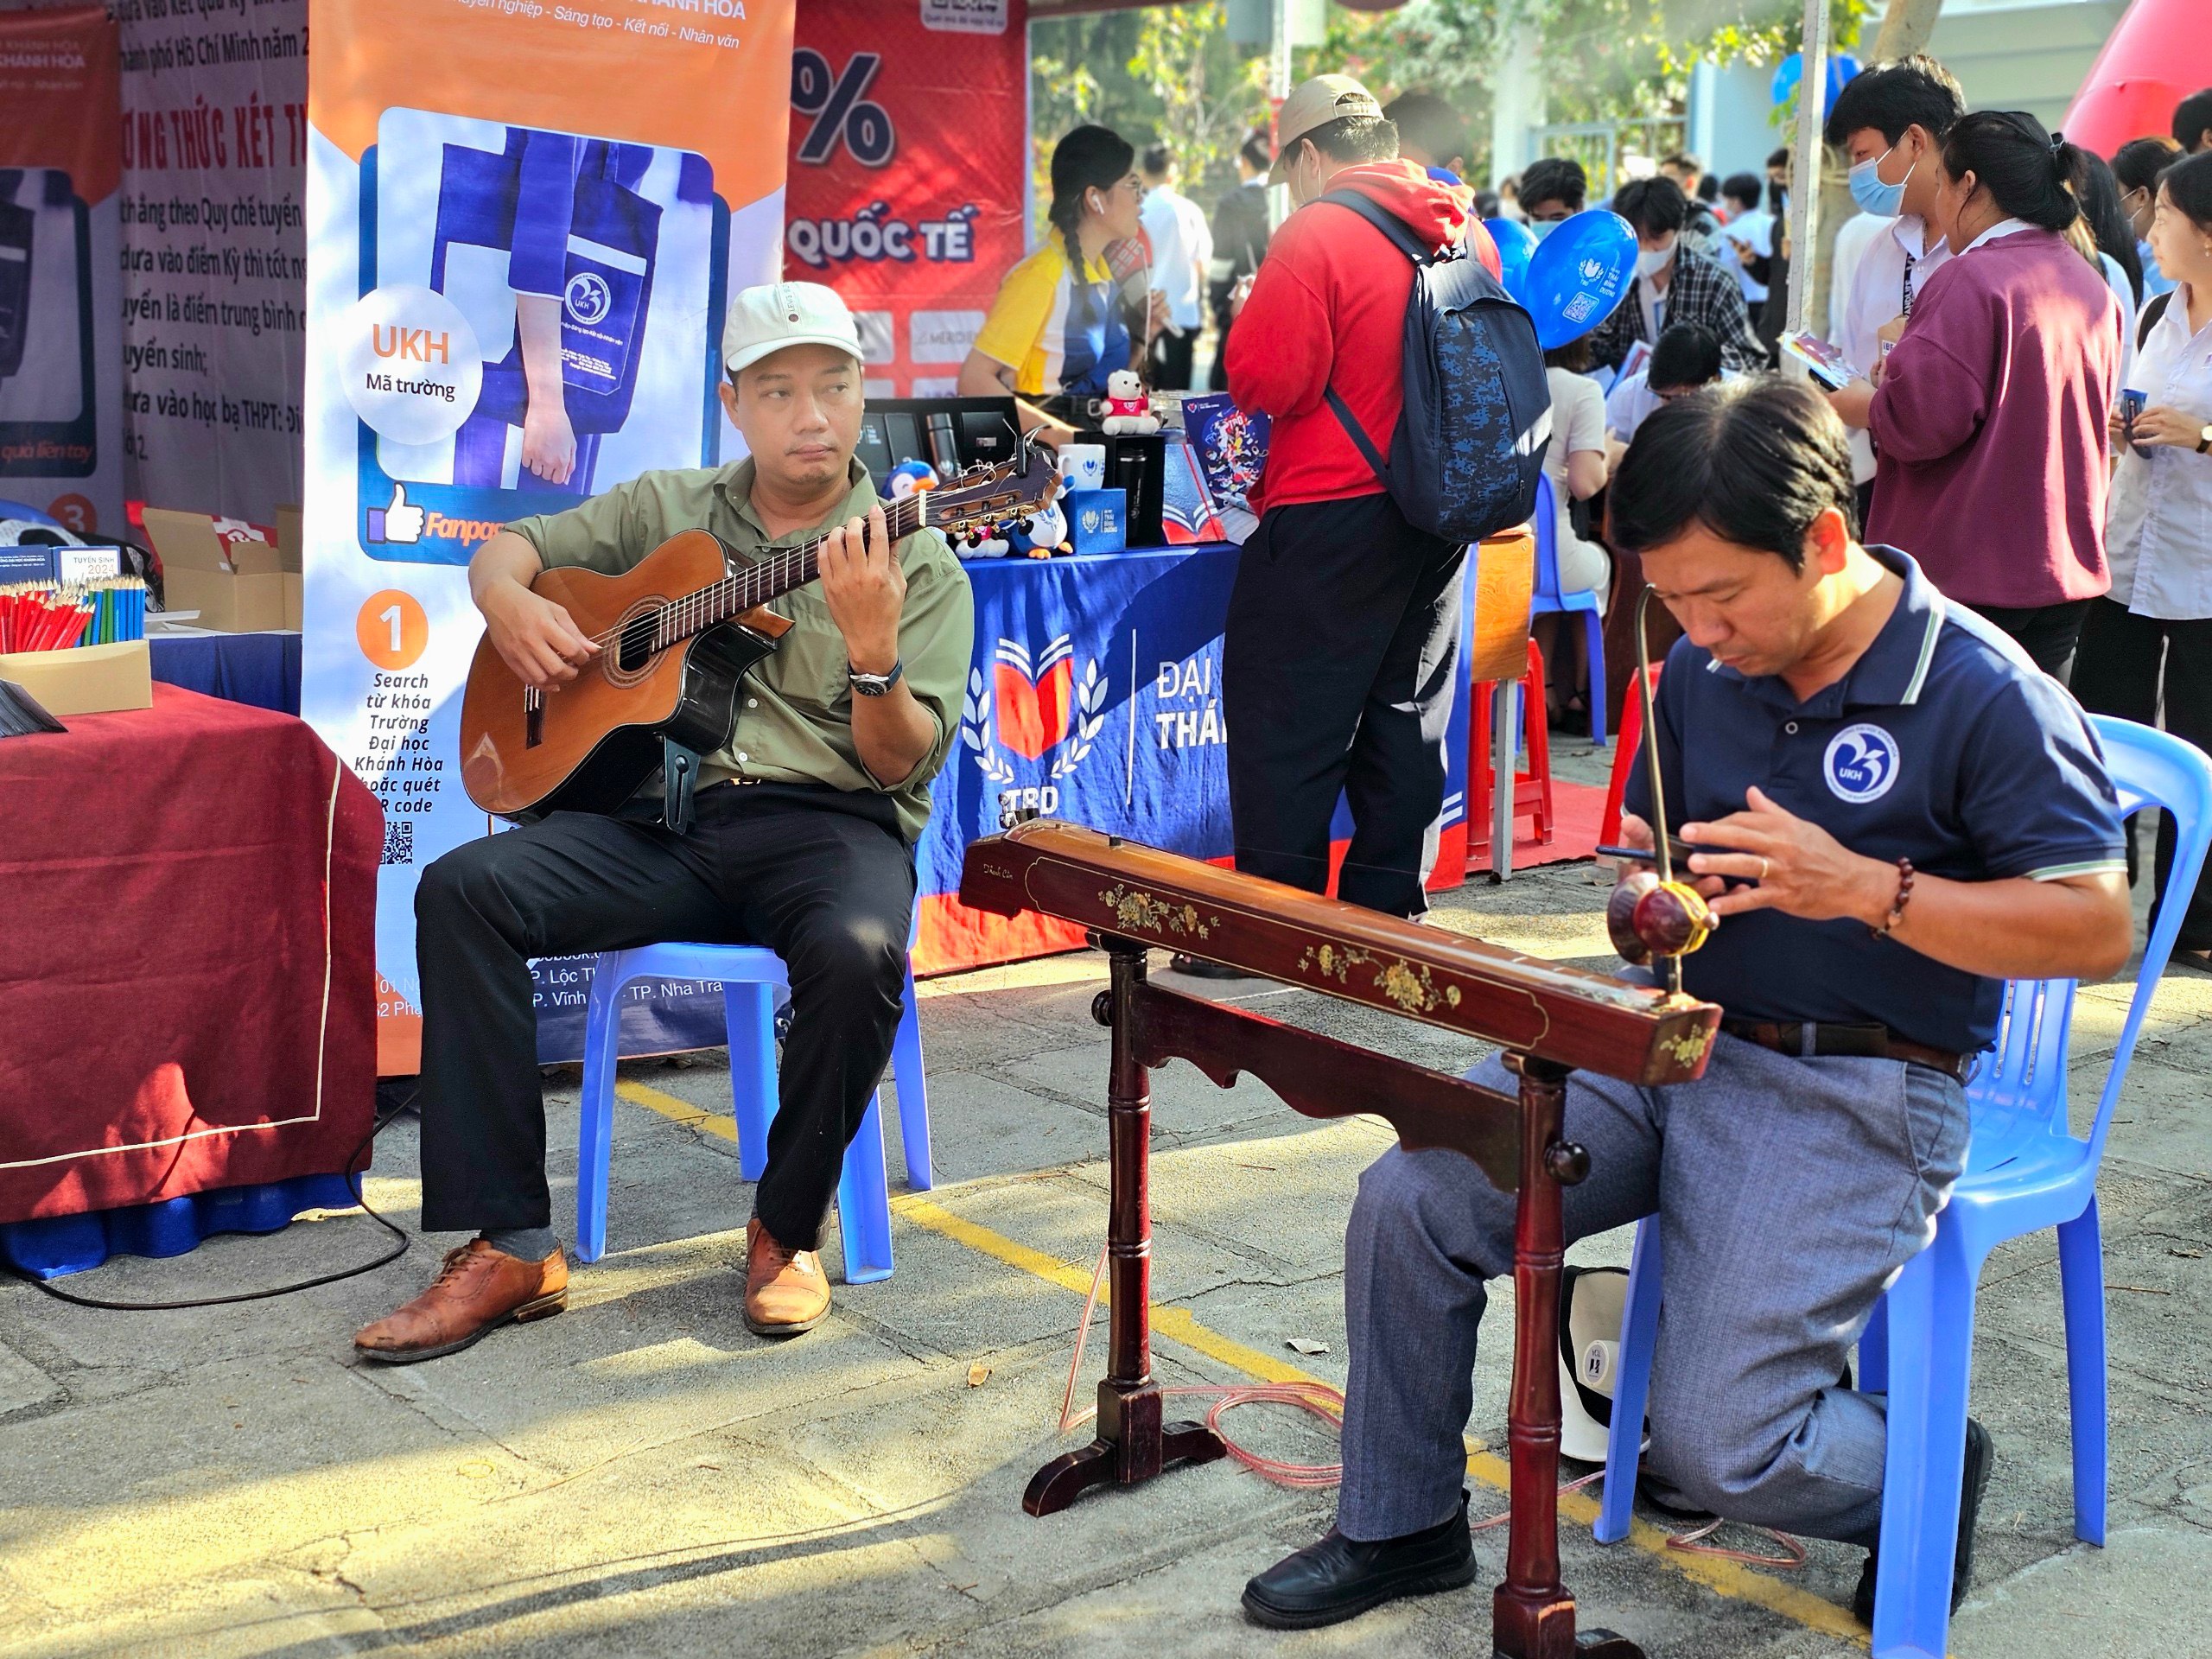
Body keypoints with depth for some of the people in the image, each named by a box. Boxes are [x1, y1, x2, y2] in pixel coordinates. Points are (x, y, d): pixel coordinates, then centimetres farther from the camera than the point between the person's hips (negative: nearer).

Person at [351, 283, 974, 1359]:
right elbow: (506, 548, 22)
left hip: (827, 821, -3)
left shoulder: (916, 563, 5)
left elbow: (903, 764, -4)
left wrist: (874, 648, -24)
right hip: (662, 817, 3)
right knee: (463, 889, -21)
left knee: (860, 952, -37)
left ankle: (786, 1230, -9)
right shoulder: (666, 512, 16)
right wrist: (510, 603, -2)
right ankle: (509, 1246, -17)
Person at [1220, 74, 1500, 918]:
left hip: (1332, 516, -7)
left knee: (1285, 726, 1)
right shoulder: (1467, 230, 9)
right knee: (1408, 719, 15)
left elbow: (1265, 381, -16)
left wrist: (1252, 313, 2)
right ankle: (1388, 918, 22)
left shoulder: (1317, 232, -13)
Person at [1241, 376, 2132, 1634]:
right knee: (1408, 1204, -10)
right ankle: (1401, 1527, 12)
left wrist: (1861, 888, -24)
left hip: (1857, 1093, -6)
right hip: (1666, 1039, 6)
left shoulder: (1987, 698, -13)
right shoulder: (1705, 671, 6)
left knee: (1716, 1449, -16)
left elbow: (2097, 928, -14)